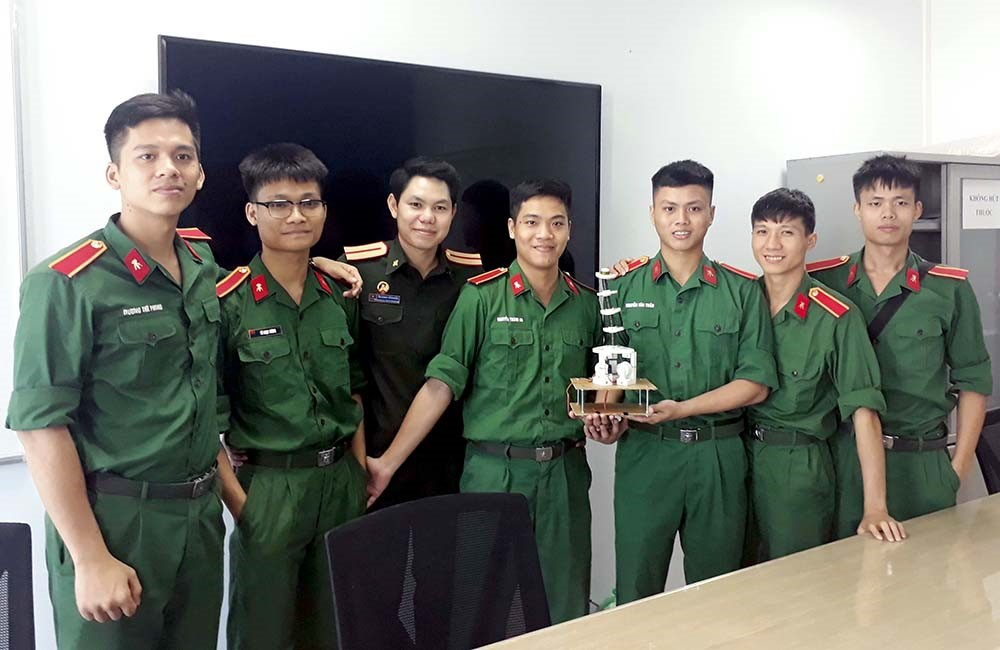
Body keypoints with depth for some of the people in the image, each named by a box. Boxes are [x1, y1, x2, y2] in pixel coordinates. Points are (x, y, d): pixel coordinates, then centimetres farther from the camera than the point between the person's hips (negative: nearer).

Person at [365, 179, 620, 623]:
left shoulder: (586, 303, 6)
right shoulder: (481, 297, -5)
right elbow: (441, 384, -7)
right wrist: (388, 462, -11)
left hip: (565, 473, 3)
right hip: (495, 471, -3)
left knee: (566, 607, 10)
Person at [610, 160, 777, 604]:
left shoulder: (742, 292, 5)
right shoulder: (623, 288, 6)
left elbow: (756, 384, -1)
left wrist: (680, 408, -14)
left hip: (719, 455, 1)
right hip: (643, 454, 0)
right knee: (636, 593, 5)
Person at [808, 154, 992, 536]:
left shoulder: (950, 289, -1)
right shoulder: (822, 281, -1)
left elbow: (973, 380, 4)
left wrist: (960, 468, -1)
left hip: (922, 461, 0)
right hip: (843, 456, 0)